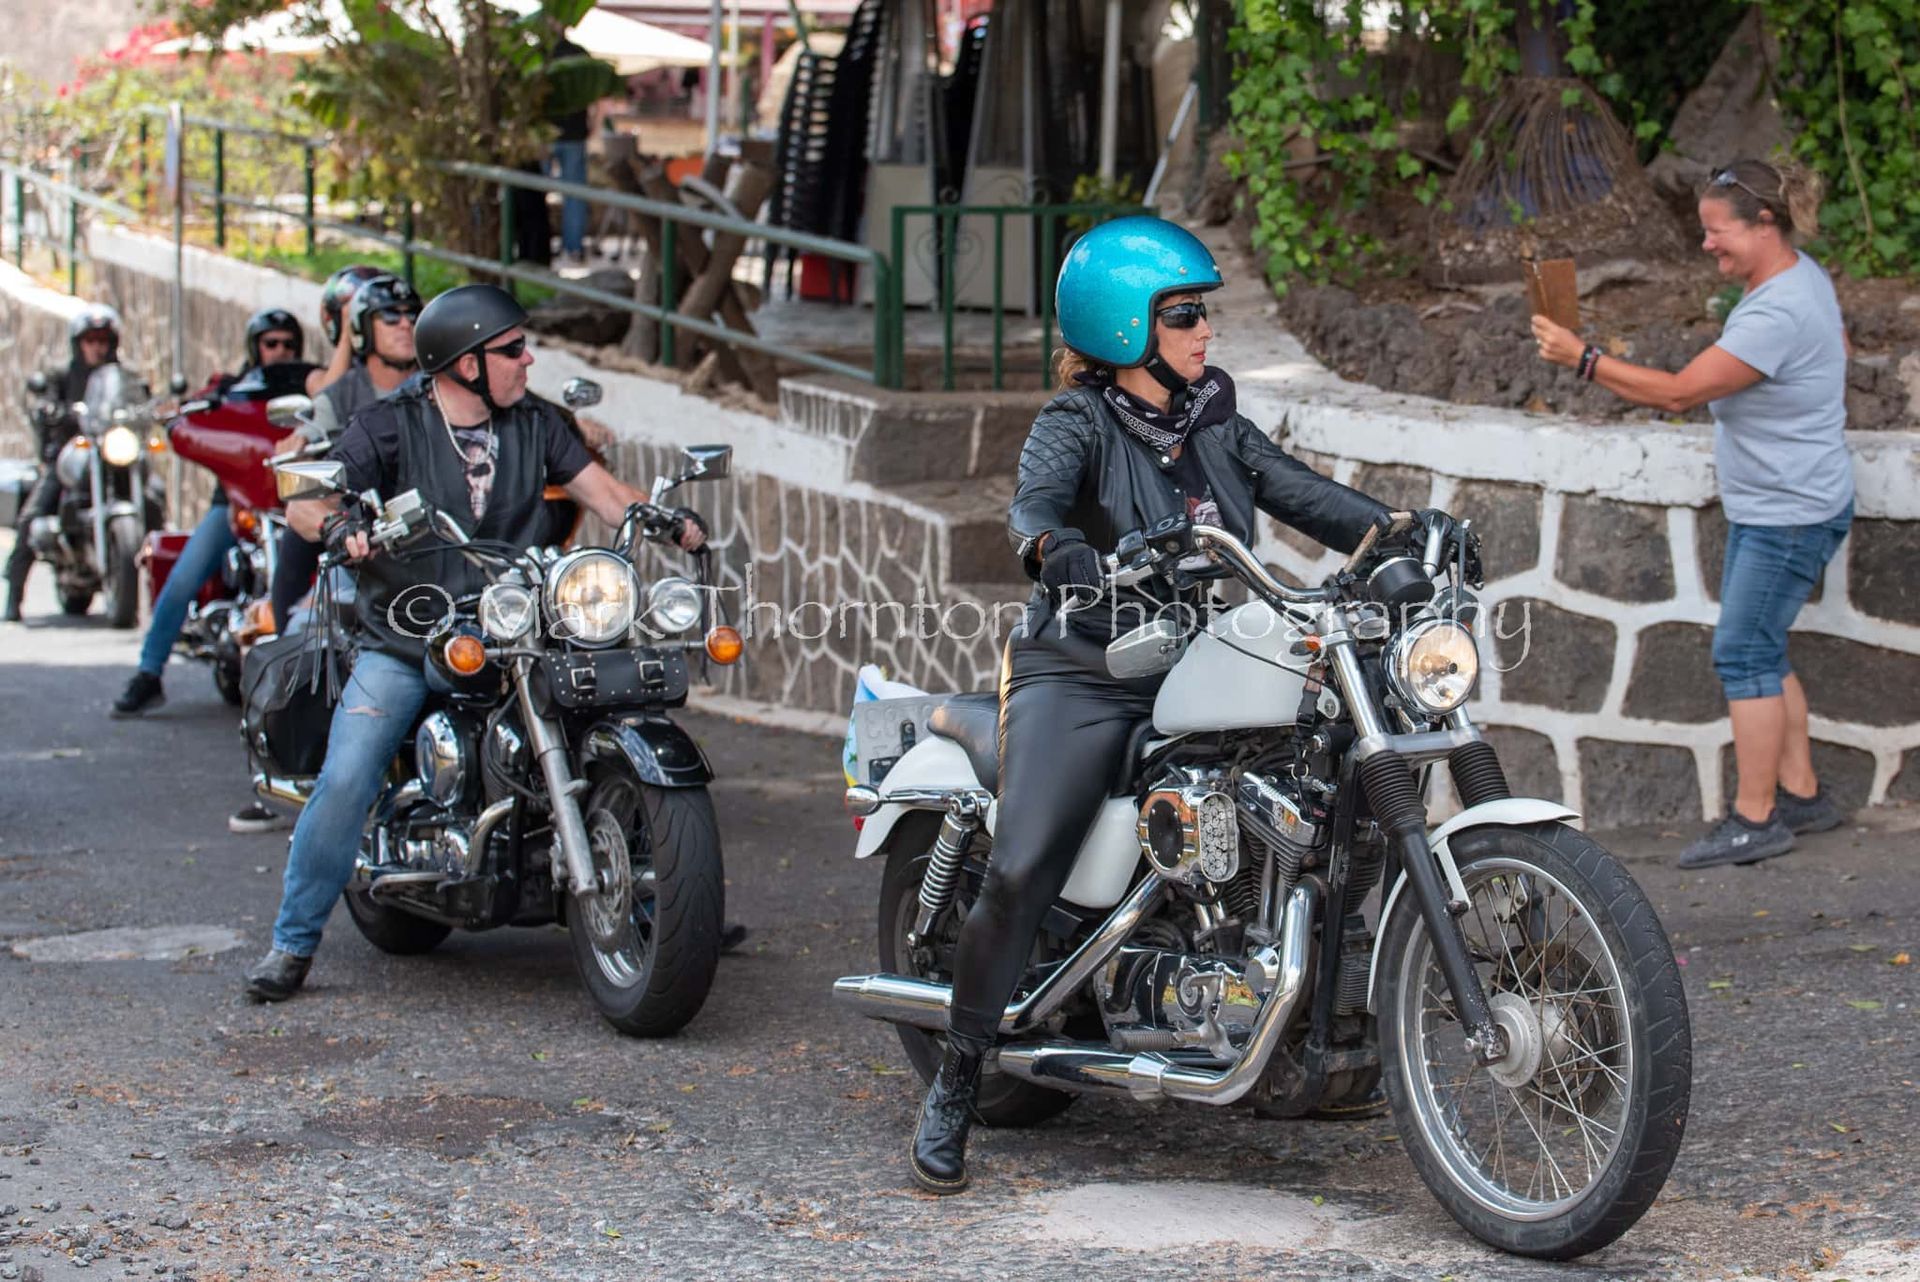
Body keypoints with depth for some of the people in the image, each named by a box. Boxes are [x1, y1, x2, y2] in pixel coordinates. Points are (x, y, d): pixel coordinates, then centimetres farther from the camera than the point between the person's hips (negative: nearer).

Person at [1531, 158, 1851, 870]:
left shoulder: (1777, 314, -27)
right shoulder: (1802, 277, 6)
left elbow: (1678, 392, -26)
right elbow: (1840, 345, 26)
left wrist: (1583, 358, -23)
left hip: (1790, 513, -11)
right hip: (1763, 508, 11)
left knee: (1744, 653, -6)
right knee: (1759, 652, 14)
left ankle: (1755, 819, 0)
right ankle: (1801, 794, 22)